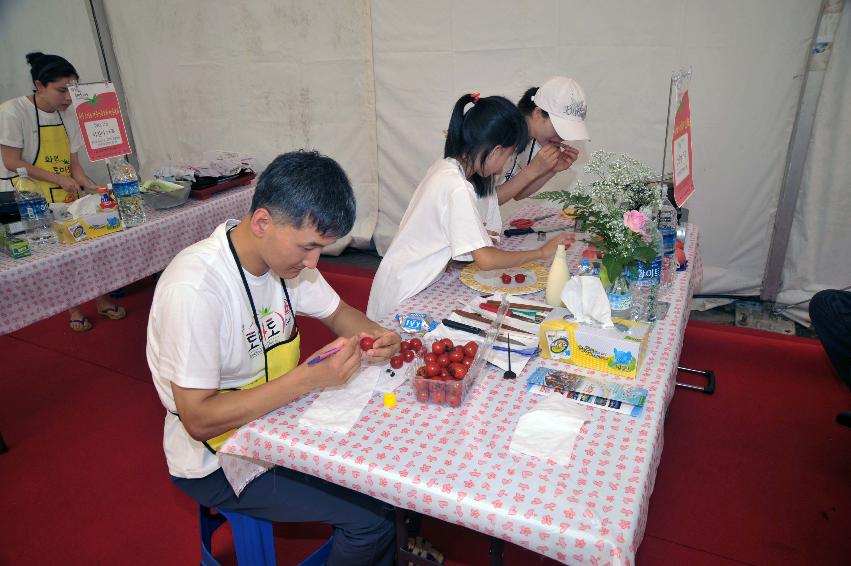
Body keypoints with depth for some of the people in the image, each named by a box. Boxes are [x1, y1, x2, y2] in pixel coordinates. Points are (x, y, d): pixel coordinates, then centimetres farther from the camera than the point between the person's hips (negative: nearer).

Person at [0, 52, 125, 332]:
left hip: (66, 195, 5)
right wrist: (59, 179, -18)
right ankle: (73, 307, 9)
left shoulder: (66, 116, 5)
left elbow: (72, 161, 8)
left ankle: (100, 298, 12)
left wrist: (86, 183, -10)